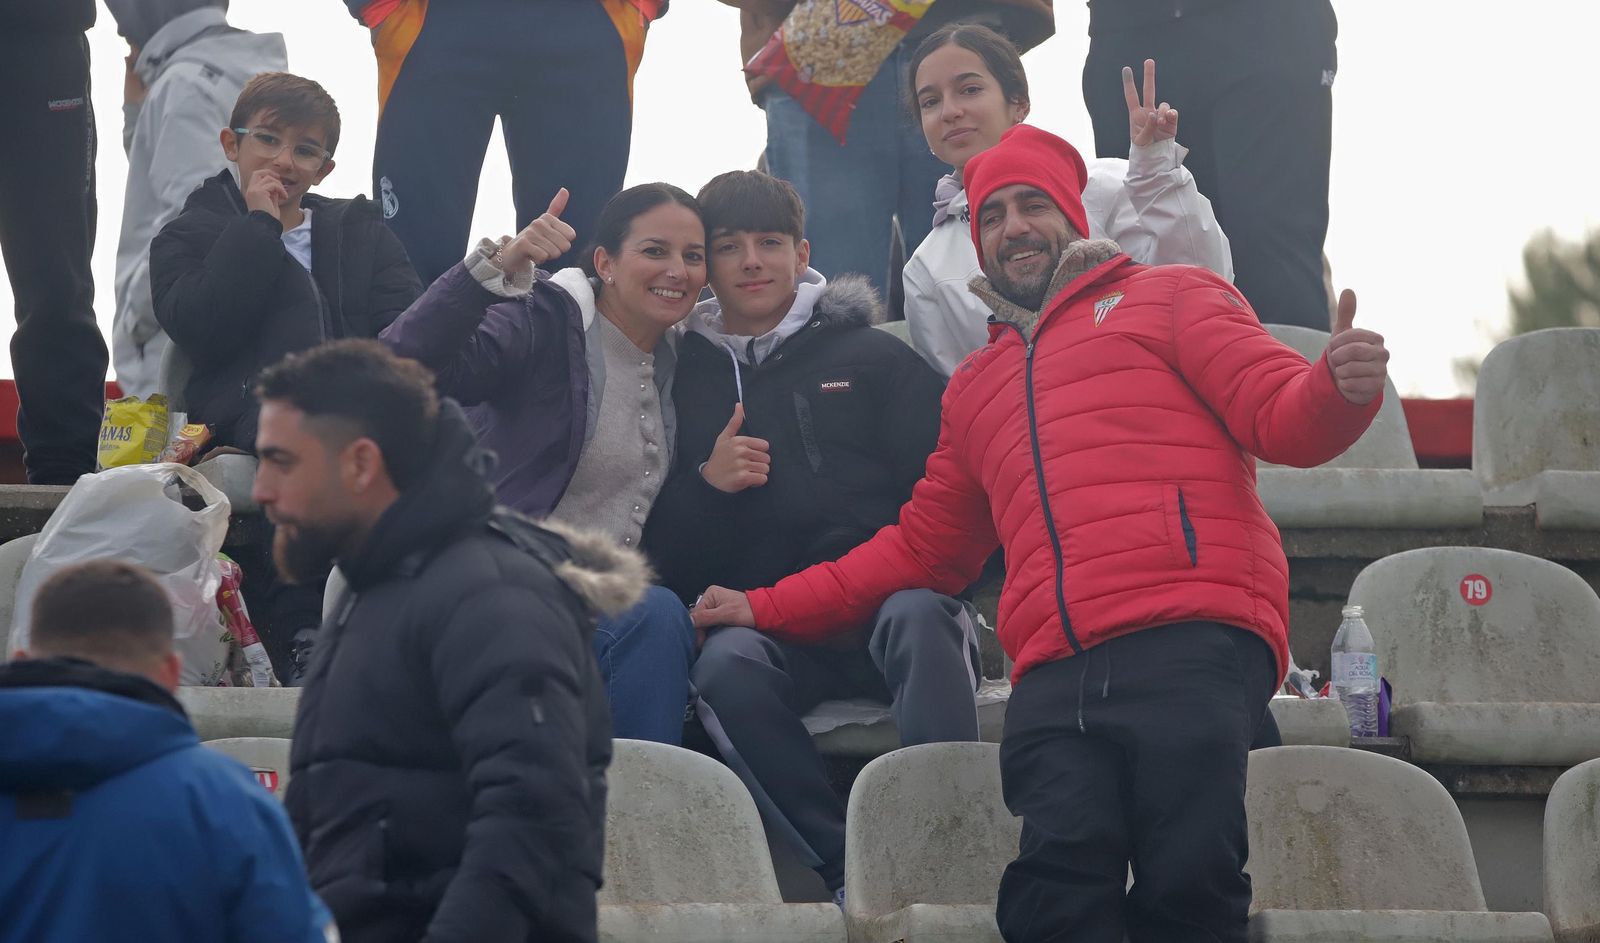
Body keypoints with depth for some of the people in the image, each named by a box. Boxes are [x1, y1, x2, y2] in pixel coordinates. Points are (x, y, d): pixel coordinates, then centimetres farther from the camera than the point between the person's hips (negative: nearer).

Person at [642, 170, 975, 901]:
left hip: (888, 602, -1)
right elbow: (661, 550, 15)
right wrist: (706, 484, -3)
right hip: (766, 626, 1)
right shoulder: (688, 377, 19)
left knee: (918, 619, -36)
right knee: (726, 665, -34)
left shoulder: (872, 359, 15)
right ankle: (849, 868, -39)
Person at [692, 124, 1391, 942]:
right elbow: (922, 547, 40)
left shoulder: (1168, 300, 20)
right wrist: (767, 609, 36)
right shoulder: (976, 386, 35)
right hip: (1053, 682, 4)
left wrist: (1339, 389, -16)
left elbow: (1281, 416, 8)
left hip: (1188, 649, -4)